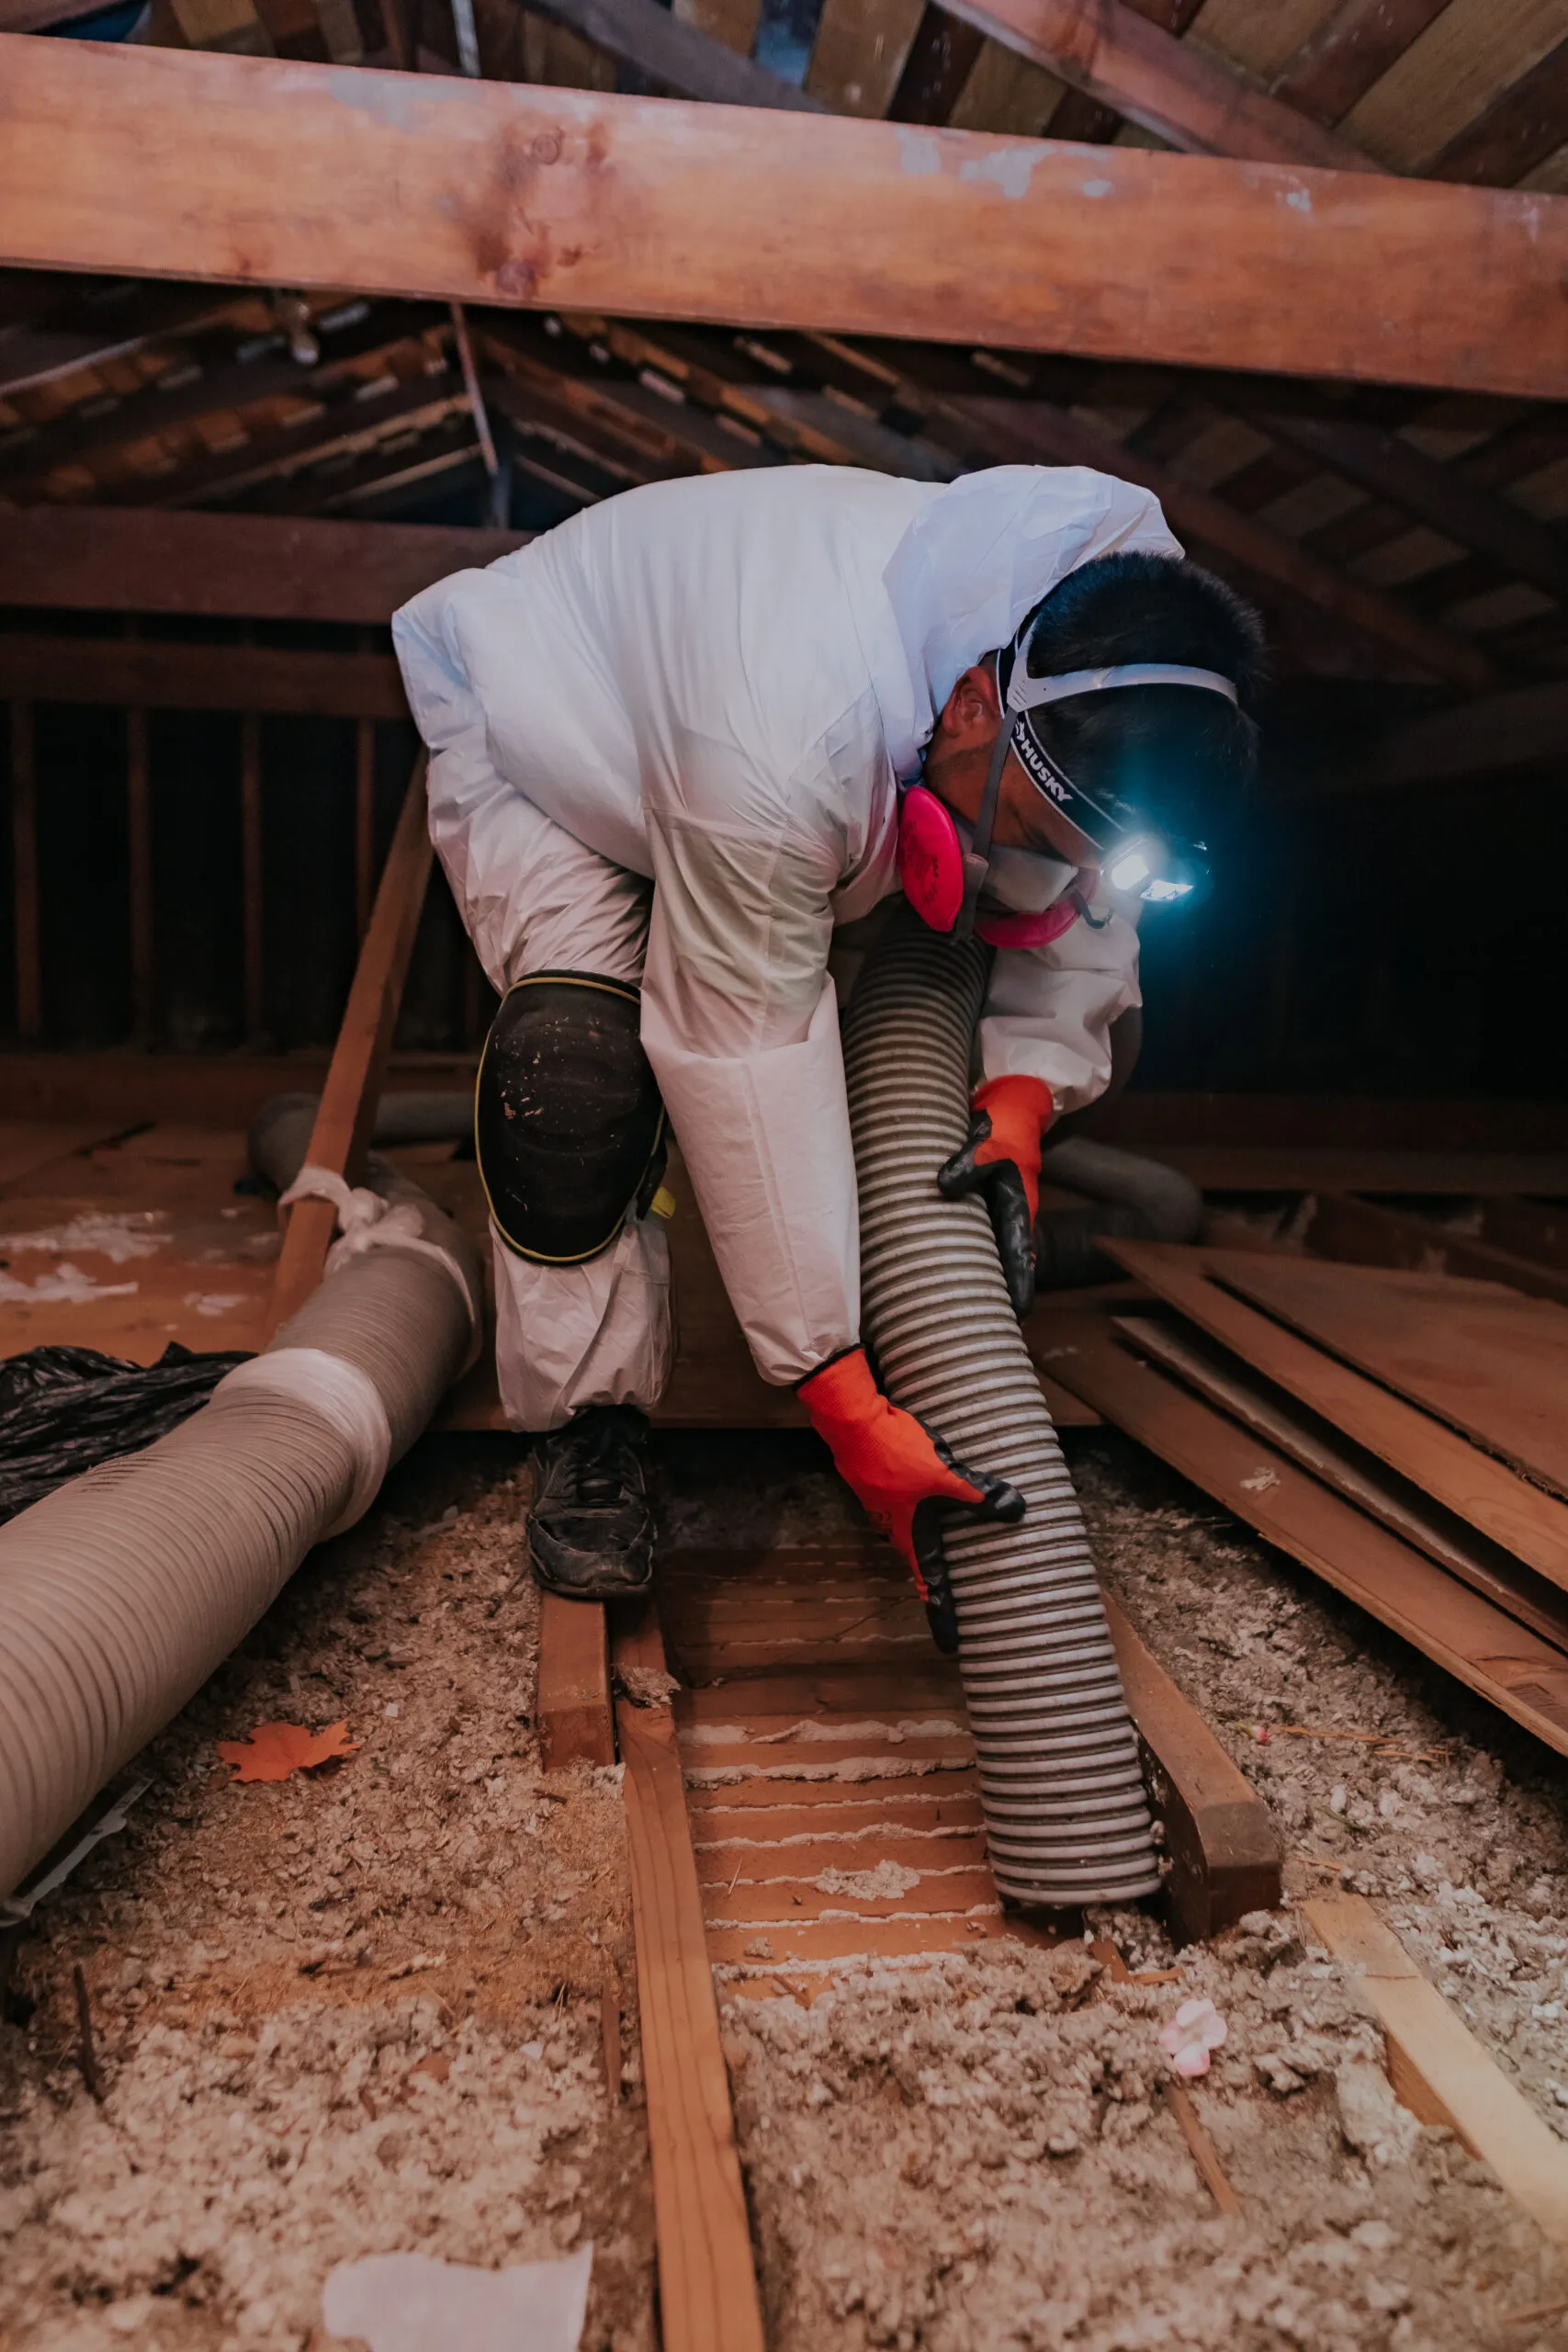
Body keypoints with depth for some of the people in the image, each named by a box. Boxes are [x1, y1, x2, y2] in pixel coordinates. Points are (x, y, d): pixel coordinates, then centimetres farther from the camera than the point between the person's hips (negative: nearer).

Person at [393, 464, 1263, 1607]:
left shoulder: (1112, 654, -25)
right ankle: (587, 1426, -12)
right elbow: (746, 1076, -41)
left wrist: (1024, 1092, -26)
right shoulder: (780, 754, -46)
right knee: (578, 1064, -30)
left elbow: (1073, 896, -9)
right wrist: (846, 1406, -38)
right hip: (538, 735, -6)